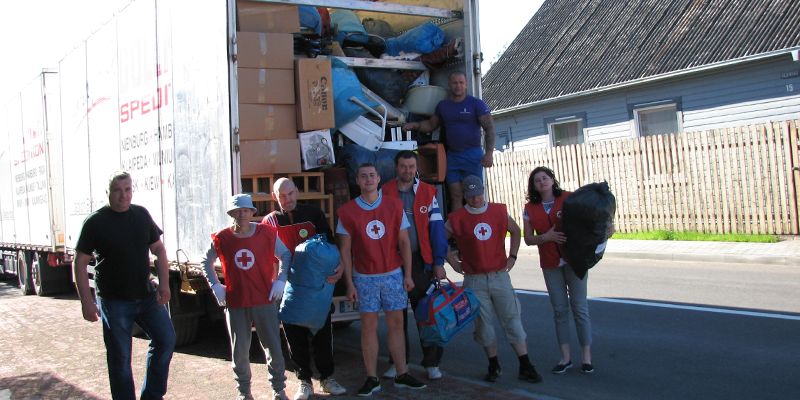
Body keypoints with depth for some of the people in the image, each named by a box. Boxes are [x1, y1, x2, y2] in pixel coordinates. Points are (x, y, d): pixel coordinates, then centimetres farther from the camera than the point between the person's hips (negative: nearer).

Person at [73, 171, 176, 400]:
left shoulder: (142, 215, 3)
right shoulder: (95, 222, -8)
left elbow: (158, 249, 10)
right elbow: (80, 263, -7)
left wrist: (164, 283, -2)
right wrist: (86, 301, -13)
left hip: (147, 295, 4)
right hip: (114, 301, -4)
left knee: (166, 339, 2)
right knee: (120, 358, 3)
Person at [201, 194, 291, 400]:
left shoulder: (266, 234, -5)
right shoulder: (222, 238, -2)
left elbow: (285, 255, 8)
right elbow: (207, 262, 15)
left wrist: (280, 281, -2)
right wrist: (215, 285, 5)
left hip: (265, 300, -1)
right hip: (235, 303, 1)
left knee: (273, 348, 5)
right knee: (239, 351, 9)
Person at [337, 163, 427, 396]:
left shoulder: (394, 206, 1)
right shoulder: (348, 212, -3)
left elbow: (404, 242, 4)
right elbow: (345, 250, -1)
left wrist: (408, 275, 0)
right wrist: (349, 283, -4)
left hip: (393, 274, 1)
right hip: (364, 278, -1)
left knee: (396, 324, 6)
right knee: (369, 327, 3)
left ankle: (402, 375, 14)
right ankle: (371, 379, 10)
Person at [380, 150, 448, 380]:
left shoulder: (428, 193, 1)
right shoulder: (384, 193, 1)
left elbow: (436, 228, -2)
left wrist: (438, 262, -7)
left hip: (421, 260, -1)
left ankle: (432, 363, 12)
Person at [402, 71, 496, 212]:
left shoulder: (476, 104, -3)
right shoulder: (443, 105, 12)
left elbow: (489, 128, -8)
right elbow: (431, 125, 22)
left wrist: (489, 153, -19)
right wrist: (415, 125, 3)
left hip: (472, 154, -4)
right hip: (452, 155, 5)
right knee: (455, 196, 4)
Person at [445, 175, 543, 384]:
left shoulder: (499, 211, 3)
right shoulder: (457, 218, -3)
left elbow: (515, 231, 19)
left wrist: (512, 256, 10)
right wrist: (454, 262, 1)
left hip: (500, 275, 1)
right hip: (474, 280, -1)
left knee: (512, 318, -1)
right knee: (483, 323, 4)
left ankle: (525, 366, 4)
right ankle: (494, 365, 18)